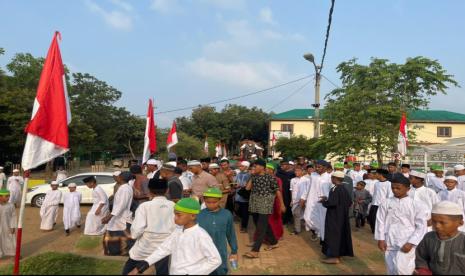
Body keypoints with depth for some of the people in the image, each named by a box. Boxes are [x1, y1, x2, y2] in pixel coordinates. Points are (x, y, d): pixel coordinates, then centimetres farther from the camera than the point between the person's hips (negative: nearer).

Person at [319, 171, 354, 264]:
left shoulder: (334, 189, -20)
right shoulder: (344, 189, 6)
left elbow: (331, 203, -29)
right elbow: (349, 202, 15)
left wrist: (323, 201, -9)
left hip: (334, 216, -9)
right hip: (342, 215, 9)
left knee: (333, 234, -1)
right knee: (341, 233, 15)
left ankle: (333, 256, 2)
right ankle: (339, 253, 25)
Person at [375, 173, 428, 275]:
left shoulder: (417, 205, -4)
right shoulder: (386, 203, 2)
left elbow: (421, 226, -3)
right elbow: (380, 221, 6)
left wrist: (411, 243, -10)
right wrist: (381, 239, 0)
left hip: (407, 244, -3)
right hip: (389, 243, 3)